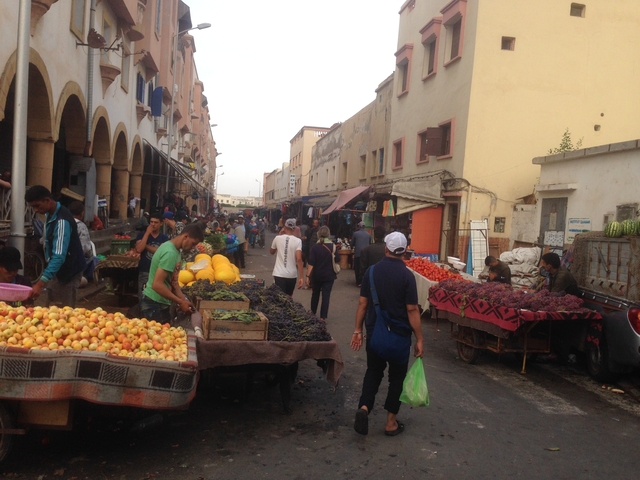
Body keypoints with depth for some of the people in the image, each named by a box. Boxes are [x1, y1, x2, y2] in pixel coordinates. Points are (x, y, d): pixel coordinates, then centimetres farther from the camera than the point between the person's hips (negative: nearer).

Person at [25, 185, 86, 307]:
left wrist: (40, 283, -40)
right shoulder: (50, 214, 3)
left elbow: (59, 256, -34)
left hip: (68, 270, -9)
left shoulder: (62, 221, -27)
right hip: (56, 269, 9)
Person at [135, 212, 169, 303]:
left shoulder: (164, 238, 5)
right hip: (144, 272, -1)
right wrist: (147, 233, -11)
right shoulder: (142, 235, 2)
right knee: (143, 298, 4)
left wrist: (146, 246, -10)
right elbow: (139, 249, -15)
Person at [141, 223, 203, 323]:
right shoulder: (170, 253, -23)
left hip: (160, 303, 10)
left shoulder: (174, 249, 7)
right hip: (154, 305, -10)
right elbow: (157, 285, -28)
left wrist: (183, 299, 2)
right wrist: (180, 302, -22)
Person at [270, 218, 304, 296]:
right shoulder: (297, 241, -7)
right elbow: (299, 259, -16)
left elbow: (271, 252, 17)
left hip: (279, 274, 0)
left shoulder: (278, 238, -2)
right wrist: (301, 277, -14)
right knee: (289, 297, 22)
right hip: (292, 275, 0)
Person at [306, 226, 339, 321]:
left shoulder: (315, 247, -10)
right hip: (329, 275, 0)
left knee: (315, 294, 19)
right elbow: (337, 260, 3)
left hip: (317, 275, 0)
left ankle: (313, 312, 35)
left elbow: (311, 263, -14)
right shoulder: (333, 246, -6)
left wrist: (308, 276, -12)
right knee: (326, 296, 2)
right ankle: (323, 317, -2)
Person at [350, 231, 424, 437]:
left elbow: (362, 303, 0)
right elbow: (412, 310, -14)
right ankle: (391, 422, 19)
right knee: (396, 376, 12)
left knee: (373, 372, 18)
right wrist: (419, 339, -8)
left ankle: (364, 408, -2)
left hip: (374, 332, 3)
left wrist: (357, 330, 8)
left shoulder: (372, 271, -2)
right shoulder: (407, 275, -13)